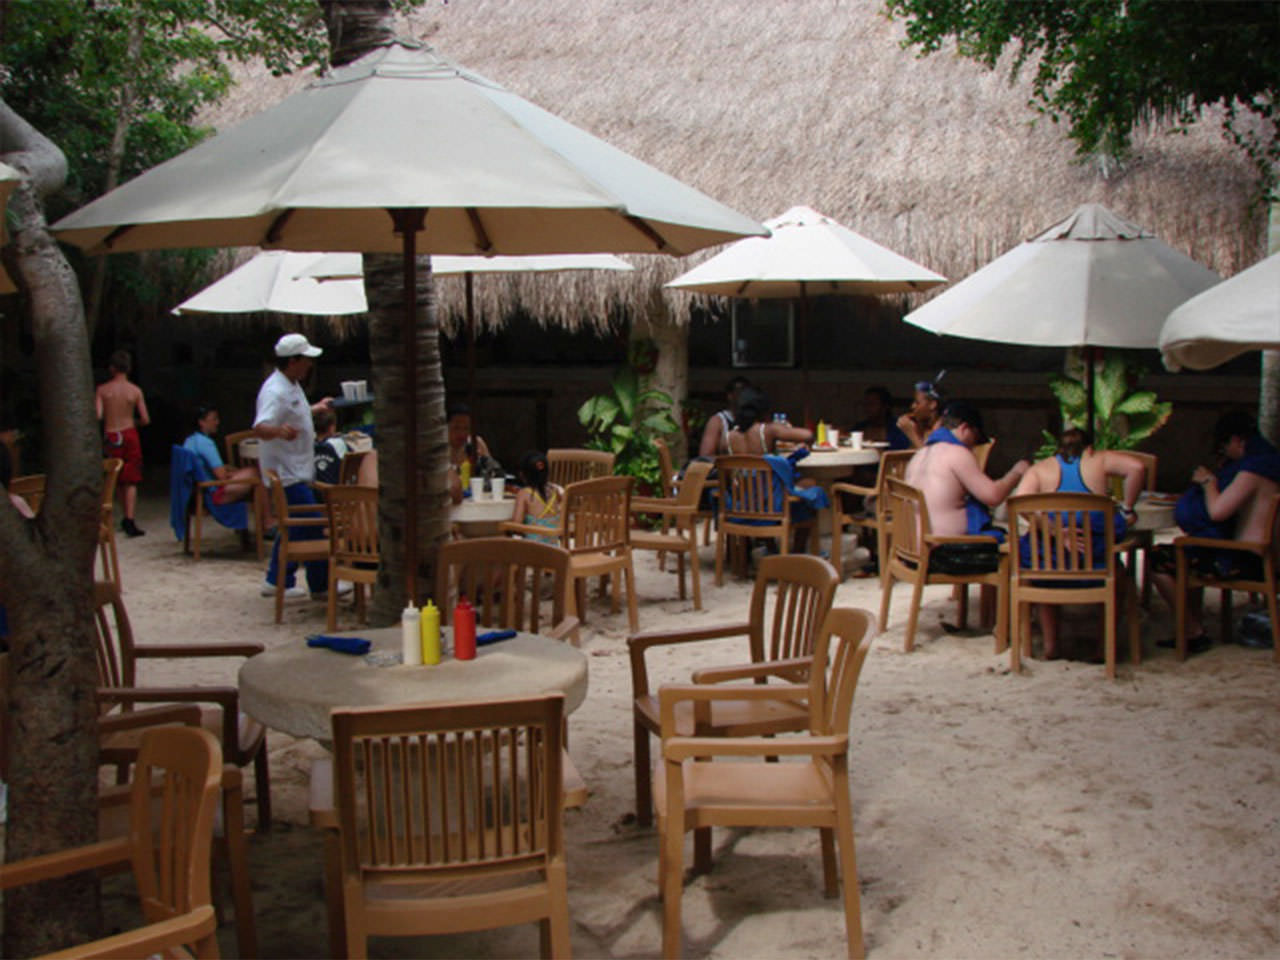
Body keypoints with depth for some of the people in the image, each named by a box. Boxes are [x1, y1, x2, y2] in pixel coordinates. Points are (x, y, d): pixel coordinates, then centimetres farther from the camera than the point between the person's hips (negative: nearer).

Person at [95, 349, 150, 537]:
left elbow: (97, 415, -14)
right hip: (129, 435, -1)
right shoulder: (135, 391, -4)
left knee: (118, 480, 15)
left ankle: (127, 519, 20)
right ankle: (129, 520, -6)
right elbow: (145, 419, -3)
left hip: (110, 437, 1)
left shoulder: (102, 390, -4)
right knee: (131, 481, 4)